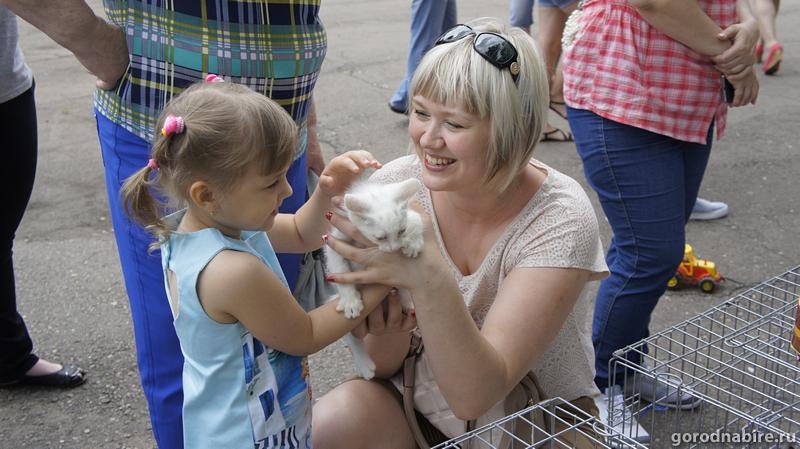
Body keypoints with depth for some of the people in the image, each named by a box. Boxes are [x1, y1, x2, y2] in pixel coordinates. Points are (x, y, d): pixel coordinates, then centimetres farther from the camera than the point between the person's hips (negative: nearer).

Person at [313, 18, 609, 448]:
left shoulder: (560, 219, -22)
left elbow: (473, 395, -28)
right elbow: (383, 367, -6)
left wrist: (428, 277, -42)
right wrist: (384, 336, -28)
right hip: (417, 409, 1)